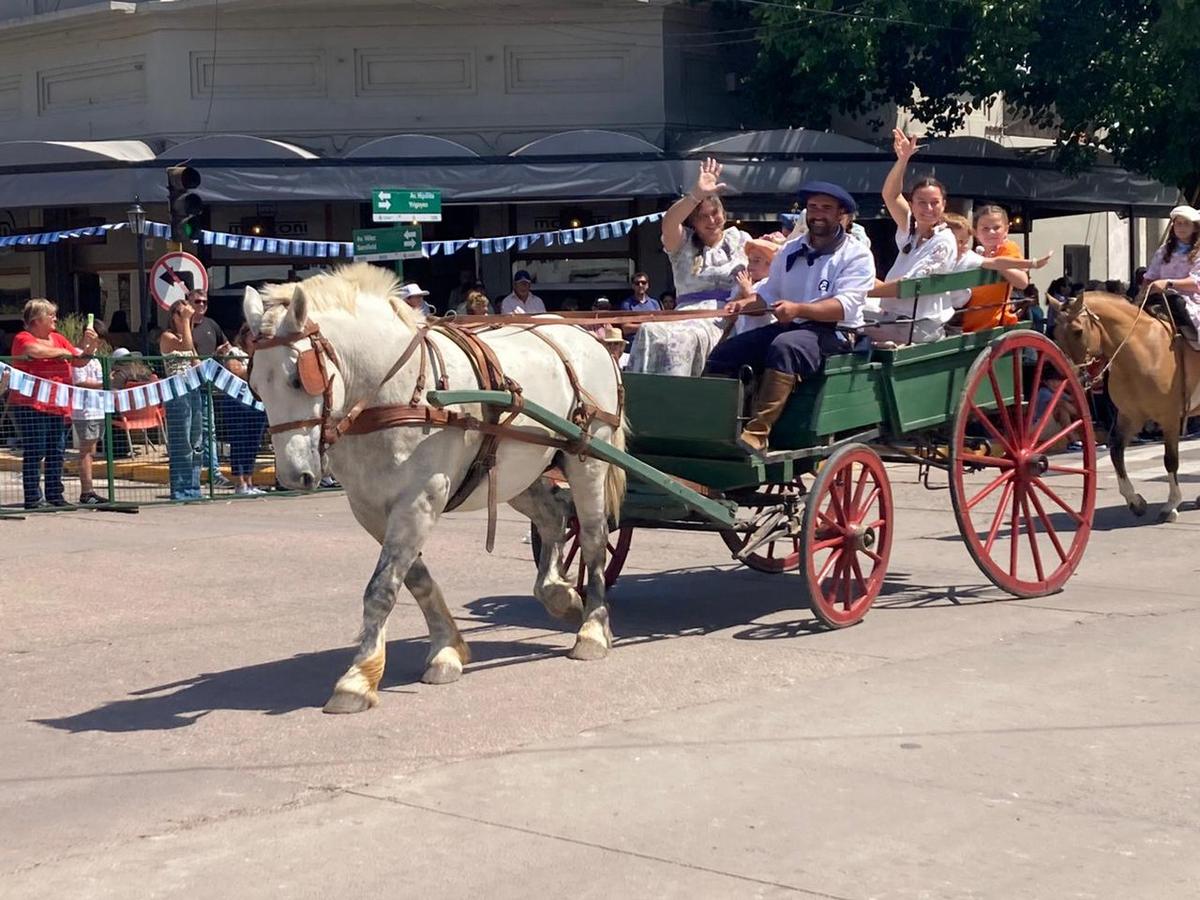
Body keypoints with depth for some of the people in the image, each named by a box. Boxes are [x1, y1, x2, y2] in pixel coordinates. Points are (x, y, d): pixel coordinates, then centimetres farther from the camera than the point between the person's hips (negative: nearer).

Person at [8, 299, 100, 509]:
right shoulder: (23, 338, -4)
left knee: (56, 452, 8)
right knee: (34, 452, -6)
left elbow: (79, 361, 18)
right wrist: (62, 352, -12)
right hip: (31, 404, -7)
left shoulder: (58, 339, 17)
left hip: (57, 405, 7)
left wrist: (89, 346, -2)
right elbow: (35, 351, -27)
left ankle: (55, 495, 15)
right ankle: (33, 498, -3)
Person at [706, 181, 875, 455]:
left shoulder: (857, 255, 0)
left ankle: (757, 433, -46)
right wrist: (748, 302, -2)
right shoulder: (790, 250, 21)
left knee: (785, 347, -39)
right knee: (723, 352, -13)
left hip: (833, 334, -7)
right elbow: (770, 291, 22)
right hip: (787, 327, 7)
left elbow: (845, 306, -14)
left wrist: (799, 309, -28)